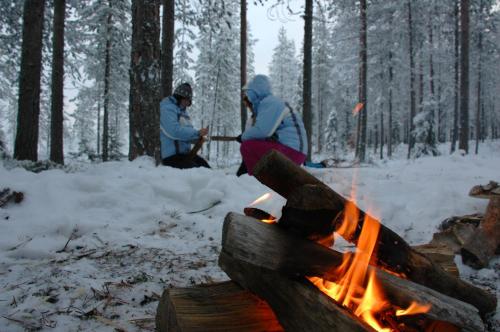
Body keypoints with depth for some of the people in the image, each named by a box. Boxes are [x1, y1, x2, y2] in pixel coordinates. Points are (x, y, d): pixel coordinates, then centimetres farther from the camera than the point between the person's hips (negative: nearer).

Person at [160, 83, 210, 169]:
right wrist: (197, 133, -22)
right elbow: (175, 131, -24)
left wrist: (198, 137, -4)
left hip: (184, 153, 9)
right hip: (172, 156, -9)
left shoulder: (182, 111, 21)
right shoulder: (167, 108, -8)